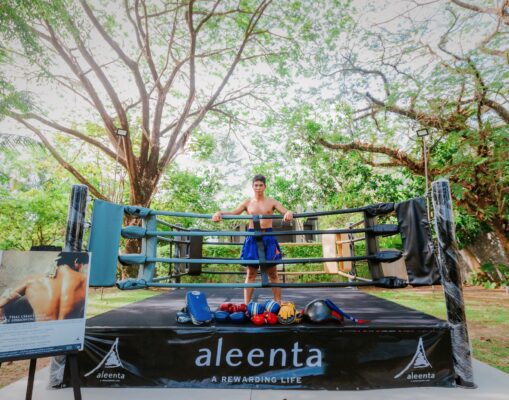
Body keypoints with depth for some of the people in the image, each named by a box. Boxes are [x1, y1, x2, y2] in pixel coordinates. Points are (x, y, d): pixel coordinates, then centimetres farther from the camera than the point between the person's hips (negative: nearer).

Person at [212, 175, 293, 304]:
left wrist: (289, 213, -28)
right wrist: (220, 213, -19)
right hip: (252, 238, 1)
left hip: (268, 237, 0)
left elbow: (286, 212, -3)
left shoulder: (271, 202, 5)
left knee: (272, 273, 6)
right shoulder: (247, 202, 8)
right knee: (250, 273, 4)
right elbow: (234, 213, 0)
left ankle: (278, 304, 15)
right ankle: (246, 305, 9)